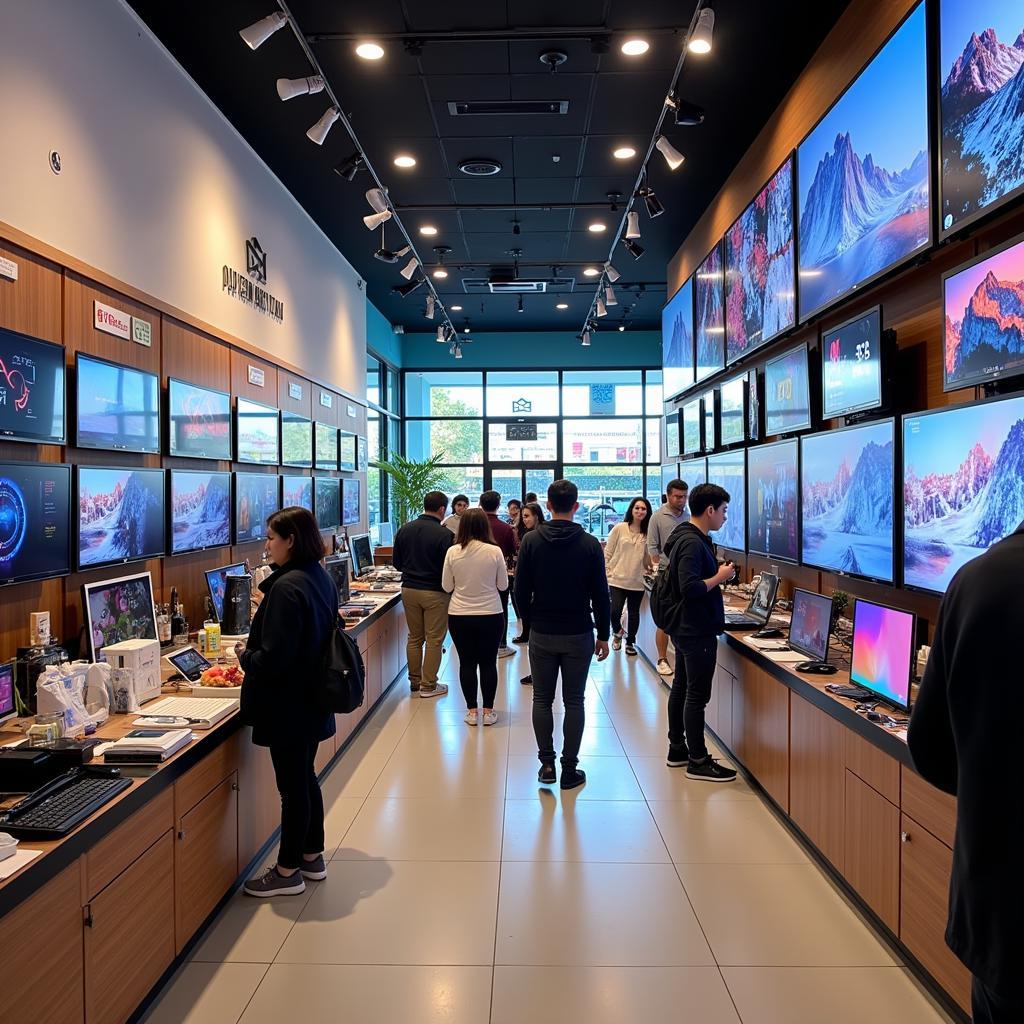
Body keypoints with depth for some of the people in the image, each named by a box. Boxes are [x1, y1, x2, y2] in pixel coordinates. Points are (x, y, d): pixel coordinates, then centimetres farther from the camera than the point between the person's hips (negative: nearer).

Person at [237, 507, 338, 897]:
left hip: (289, 704, -9)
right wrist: (253, 650, 12)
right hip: (313, 698, 9)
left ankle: (288, 871, 20)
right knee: (305, 778, 21)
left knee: (292, 785, 4)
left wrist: (245, 656, -6)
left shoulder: (287, 587, -24)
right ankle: (312, 856, 34)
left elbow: (274, 657, -26)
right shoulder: (321, 578, 5)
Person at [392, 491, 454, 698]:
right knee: (434, 640, 5)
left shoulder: (405, 530, 1)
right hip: (435, 592, -5)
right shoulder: (444, 534, -16)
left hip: (409, 589, 5)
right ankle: (428, 686, 11)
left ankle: (414, 682, 25)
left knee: (414, 638, 16)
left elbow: (396, 562, 8)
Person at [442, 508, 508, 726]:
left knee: (467, 663, 11)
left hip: (459, 616, 1)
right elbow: (503, 585, -1)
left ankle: (472, 711, 17)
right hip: (490, 615, -1)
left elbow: (447, 586, 0)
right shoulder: (494, 551, -10)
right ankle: (488, 711, 17)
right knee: (488, 663, 10)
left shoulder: (453, 552, -7)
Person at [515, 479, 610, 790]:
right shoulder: (590, 544, -7)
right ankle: (569, 770, 11)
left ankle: (547, 763, 10)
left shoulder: (531, 541, -5)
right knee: (574, 702, 7)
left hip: (542, 635, 1)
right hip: (578, 635, 0)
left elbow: (521, 591, -3)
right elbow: (600, 594, -5)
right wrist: (603, 635, 5)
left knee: (542, 699, 12)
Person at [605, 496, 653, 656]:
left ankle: (630, 643, 28)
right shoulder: (619, 528, -3)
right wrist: (607, 571, -3)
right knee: (615, 611, -8)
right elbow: (608, 552, 1)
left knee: (633, 614, 10)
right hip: (618, 579, -2)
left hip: (637, 581, 2)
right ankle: (617, 632, 23)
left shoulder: (648, 533, 3)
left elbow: (648, 560, 11)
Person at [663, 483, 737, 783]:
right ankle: (698, 762, 7)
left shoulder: (687, 537, 11)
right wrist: (719, 577, -16)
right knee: (697, 695, -2)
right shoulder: (693, 543, -22)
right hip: (698, 631, -11)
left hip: (685, 628, 11)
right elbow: (690, 589, -29)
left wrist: (717, 575, 9)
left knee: (681, 688, 17)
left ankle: (677, 749, 28)